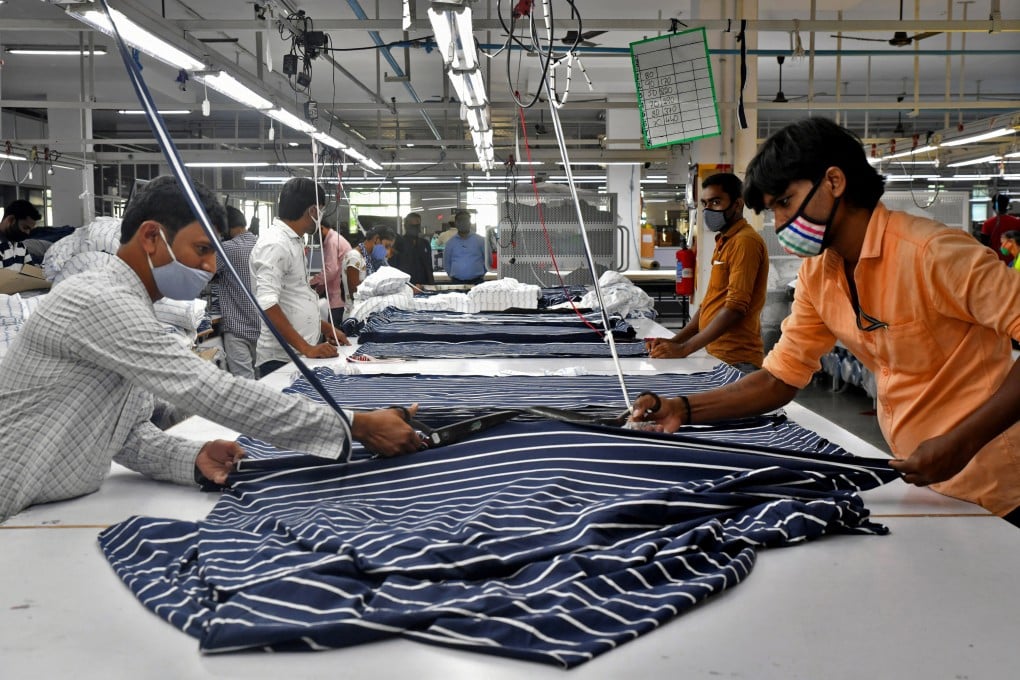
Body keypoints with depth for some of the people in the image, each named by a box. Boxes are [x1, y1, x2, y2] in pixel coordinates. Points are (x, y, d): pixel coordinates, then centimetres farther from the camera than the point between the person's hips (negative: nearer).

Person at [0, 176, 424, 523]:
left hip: (54, 514, 8)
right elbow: (212, 393, -27)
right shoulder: (100, 302, -21)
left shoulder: (125, 307, 10)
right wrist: (356, 427, -26)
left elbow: (129, 435, 8)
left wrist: (195, 458, -12)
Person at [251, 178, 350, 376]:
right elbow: (267, 304, -24)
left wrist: (325, 327, 19)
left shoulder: (292, 241, 13)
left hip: (301, 354, 9)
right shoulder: (275, 244, -16)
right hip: (282, 359, -9)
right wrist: (306, 348, -25)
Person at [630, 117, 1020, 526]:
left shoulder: (932, 253, -21)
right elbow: (780, 378, 4)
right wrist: (684, 409, -10)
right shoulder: (816, 276, 2)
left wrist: (960, 443, -31)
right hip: (918, 477, 6)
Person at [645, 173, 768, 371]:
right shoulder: (724, 242, 16)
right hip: (717, 355, 8)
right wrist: (675, 340, 7)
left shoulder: (745, 242, -13)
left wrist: (684, 349, -20)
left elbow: (735, 309, -20)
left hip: (735, 361, -8)